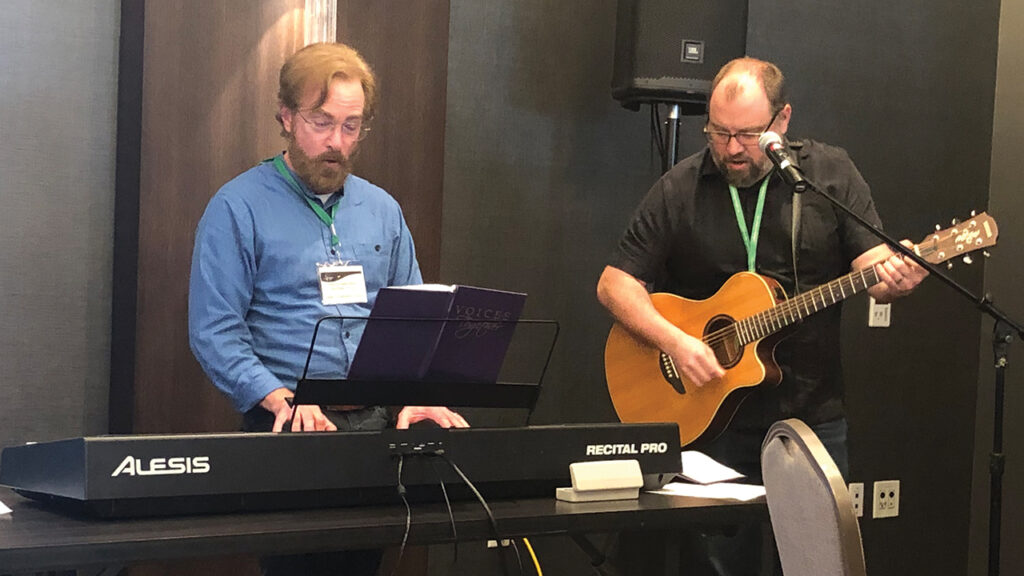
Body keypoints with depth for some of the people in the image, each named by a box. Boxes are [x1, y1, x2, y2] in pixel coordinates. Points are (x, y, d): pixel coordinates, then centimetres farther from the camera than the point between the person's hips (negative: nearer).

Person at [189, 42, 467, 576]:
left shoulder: (382, 210, 16)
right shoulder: (238, 207, 0)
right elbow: (213, 333, -6)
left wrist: (416, 395, -2)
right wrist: (283, 399, -20)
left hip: (379, 418, 4)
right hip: (291, 427, -4)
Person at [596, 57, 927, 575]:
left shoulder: (831, 173, 1)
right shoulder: (680, 189, -3)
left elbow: (875, 264, -3)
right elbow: (615, 284, -3)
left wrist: (893, 279, -27)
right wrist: (674, 341, -18)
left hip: (813, 415, 1)